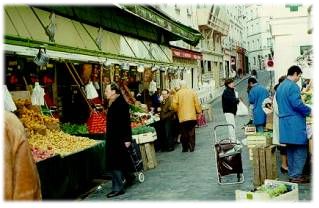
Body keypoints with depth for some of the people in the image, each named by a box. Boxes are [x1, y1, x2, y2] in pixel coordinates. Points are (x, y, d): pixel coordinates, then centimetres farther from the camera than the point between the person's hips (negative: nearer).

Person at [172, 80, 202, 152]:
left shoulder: (178, 93, -6)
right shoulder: (192, 92, 0)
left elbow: (174, 105, -9)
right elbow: (197, 103, -1)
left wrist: (177, 111, 9)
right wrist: (199, 111, 10)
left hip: (182, 117, -1)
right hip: (192, 116, 2)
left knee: (184, 133, 8)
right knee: (191, 132, 9)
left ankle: (185, 148, 11)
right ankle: (192, 147, 9)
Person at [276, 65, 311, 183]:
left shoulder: (280, 87, 16)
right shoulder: (293, 86, -13)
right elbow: (297, 104, -20)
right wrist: (309, 111, -4)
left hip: (284, 122, 9)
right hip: (295, 123, -9)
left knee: (290, 150, 14)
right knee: (300, 150, -2)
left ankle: (292, 174, 20)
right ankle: (296, 176, -1)